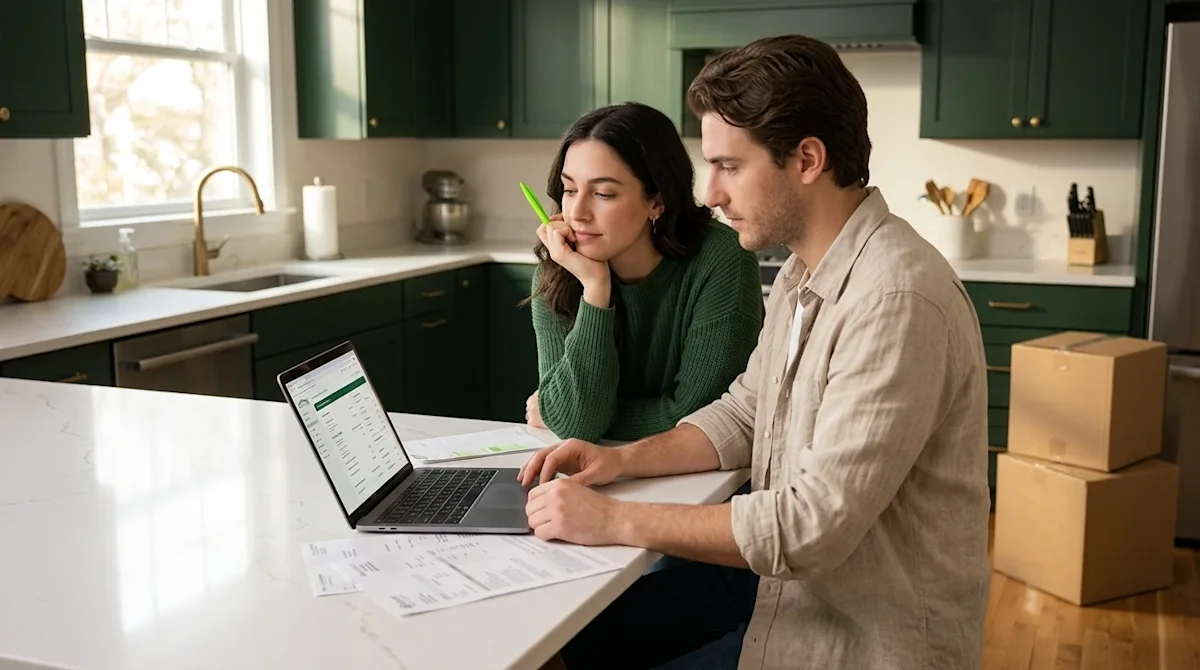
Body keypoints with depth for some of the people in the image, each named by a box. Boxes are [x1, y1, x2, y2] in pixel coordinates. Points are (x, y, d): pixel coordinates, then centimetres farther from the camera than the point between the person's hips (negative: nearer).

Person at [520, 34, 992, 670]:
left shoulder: (896, 299, -27)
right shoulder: (801, 274, 4)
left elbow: (815, 523, -29)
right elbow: (743, 413, 13)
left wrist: (617, 521, -23)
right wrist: (625, 459, -3)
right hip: (792, 578, 8)